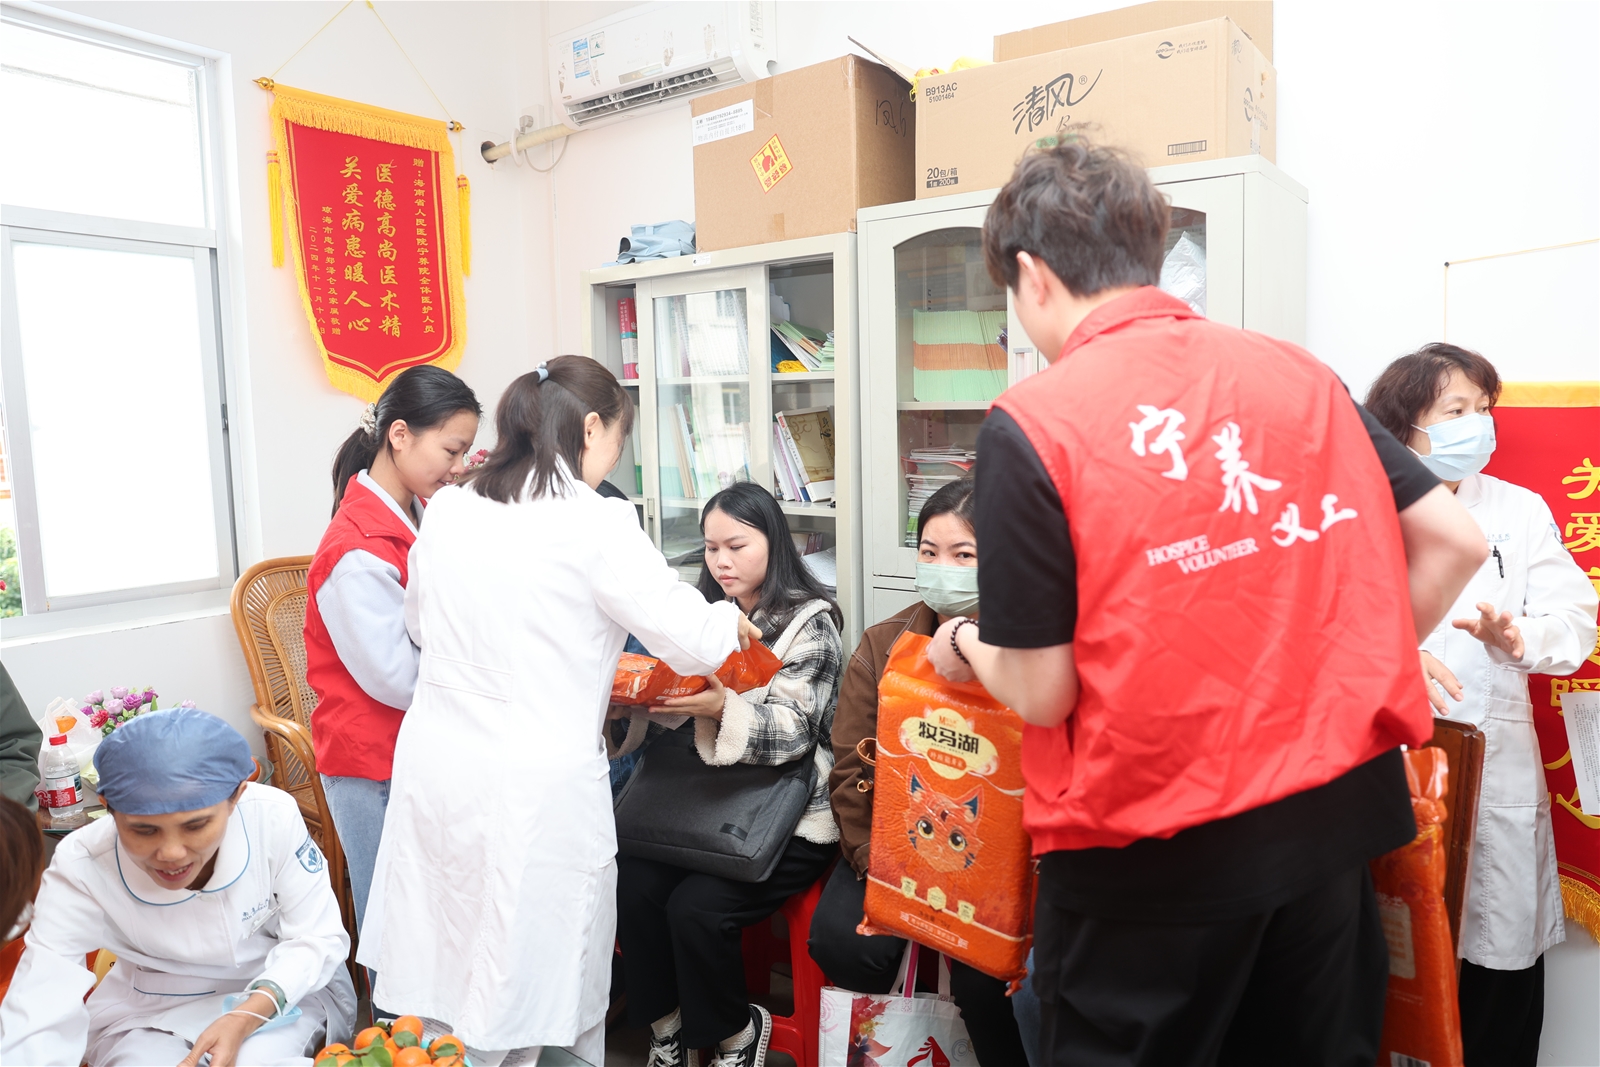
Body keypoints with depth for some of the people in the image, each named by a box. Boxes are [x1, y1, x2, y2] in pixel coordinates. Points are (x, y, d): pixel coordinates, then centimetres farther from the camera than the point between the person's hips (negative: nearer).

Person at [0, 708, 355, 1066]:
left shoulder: (273, 817, -26)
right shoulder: (83, 869, -25)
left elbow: (317, 938, -15)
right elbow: (36, 1023, -31)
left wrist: (246, 1019, -30)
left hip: (281, 989, 0)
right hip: (148, 1015, 0)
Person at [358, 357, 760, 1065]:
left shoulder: (447, 509, 5)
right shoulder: (597, 523, -14)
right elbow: (694, 641, -11)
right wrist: (732, 620, 11)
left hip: (432, 761, 6)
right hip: (534, 784, -6)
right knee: (532, 992, 10)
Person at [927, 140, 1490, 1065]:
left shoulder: (1031, 424, -16)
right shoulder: (1299, 372, -1)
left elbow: (1043, 694, -14)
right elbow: (1456, 543, 3)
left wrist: (966, 648, 7)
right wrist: (1349, 671, 15)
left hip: (1152, 853, -5)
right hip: (1336, 813, 5)